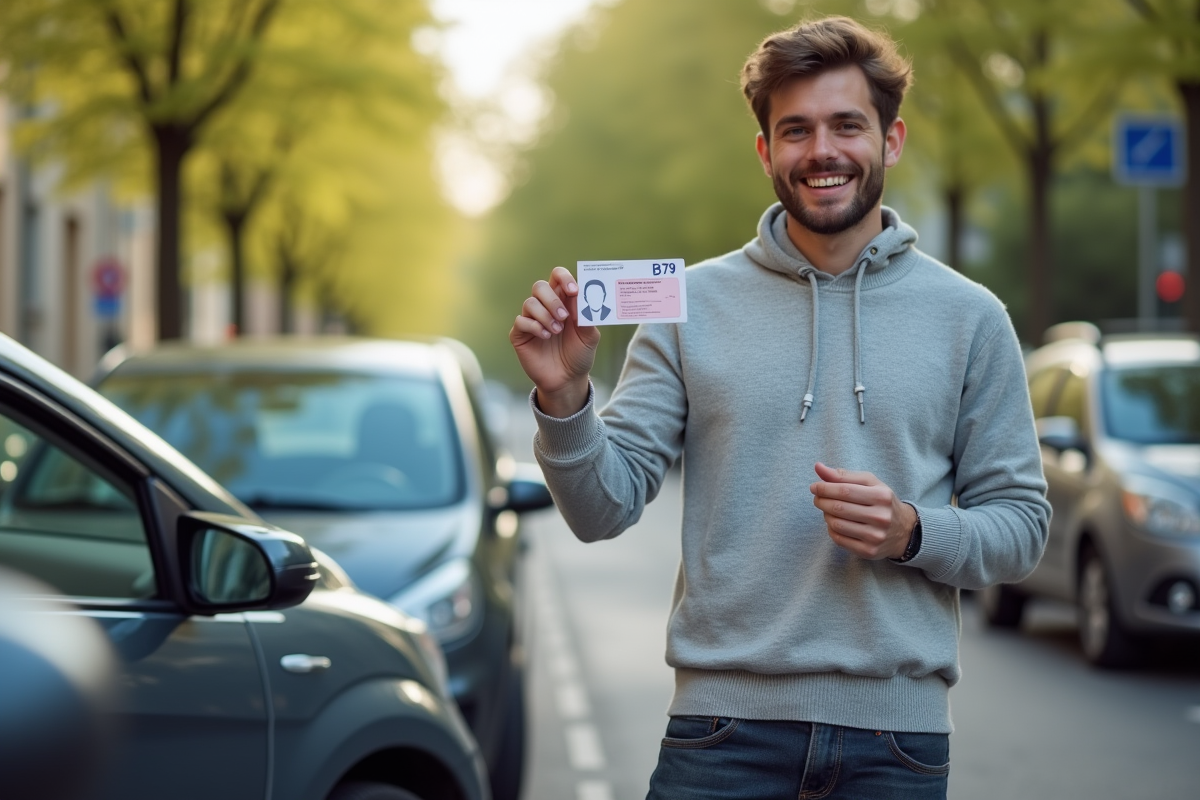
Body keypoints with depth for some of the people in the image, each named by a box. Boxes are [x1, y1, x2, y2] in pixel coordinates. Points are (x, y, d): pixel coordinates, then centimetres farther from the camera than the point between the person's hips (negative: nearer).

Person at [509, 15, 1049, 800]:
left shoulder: (968, 317, 5)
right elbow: (606, 510, 0)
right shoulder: (695, 302, 4)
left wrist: (912, 533, -12)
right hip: (724, 721, 0)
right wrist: (564, 398, -17)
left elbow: (1022, 527, 6)